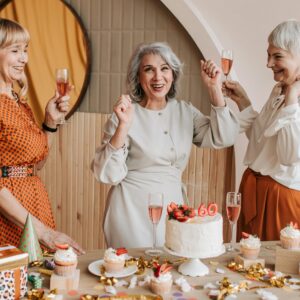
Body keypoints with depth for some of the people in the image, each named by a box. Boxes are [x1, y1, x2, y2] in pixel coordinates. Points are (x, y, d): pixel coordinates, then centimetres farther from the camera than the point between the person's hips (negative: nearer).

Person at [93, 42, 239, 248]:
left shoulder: (185, 111, 5)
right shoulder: (125, 115, -9)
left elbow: (223, 138, -5)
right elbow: (109, 175, -15)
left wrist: (215, 88, -10)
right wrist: (123, 126, -27)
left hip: (173, 205, 4)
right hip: (133, 211, -4)